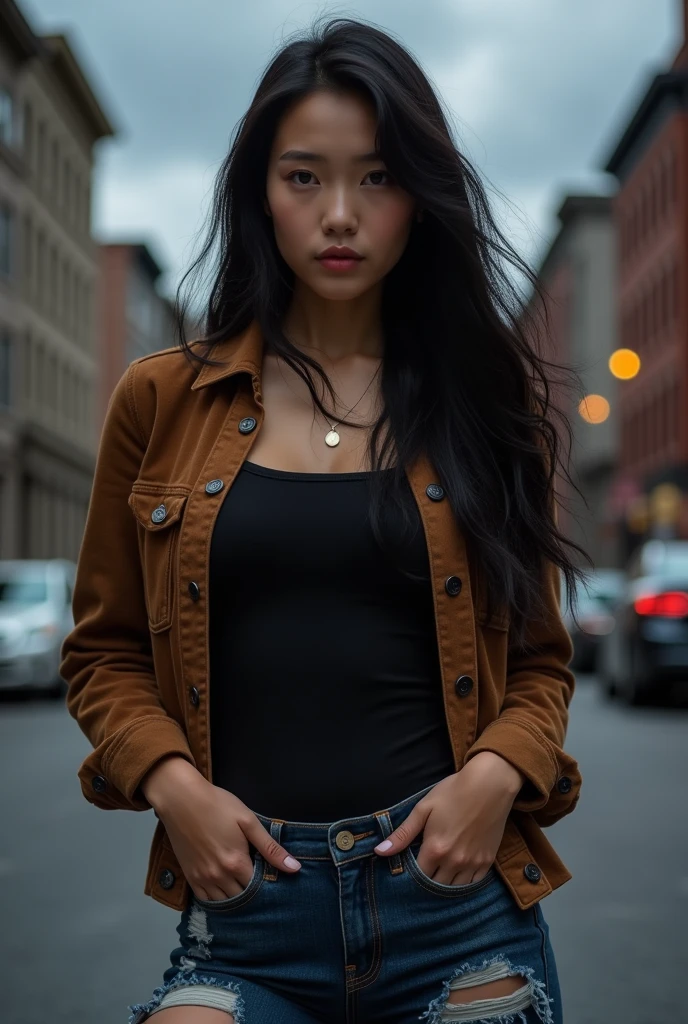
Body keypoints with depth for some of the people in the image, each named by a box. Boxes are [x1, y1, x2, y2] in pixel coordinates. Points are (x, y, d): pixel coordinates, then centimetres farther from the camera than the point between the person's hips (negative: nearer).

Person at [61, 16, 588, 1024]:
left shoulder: (485, 400, 6)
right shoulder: (163, 402, 5)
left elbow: (538, 658, 11)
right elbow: (105, 651, 10)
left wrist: (496, 773, -8)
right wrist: (170, 782, -7)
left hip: (453, 885, 1)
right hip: (243, 907, 0)